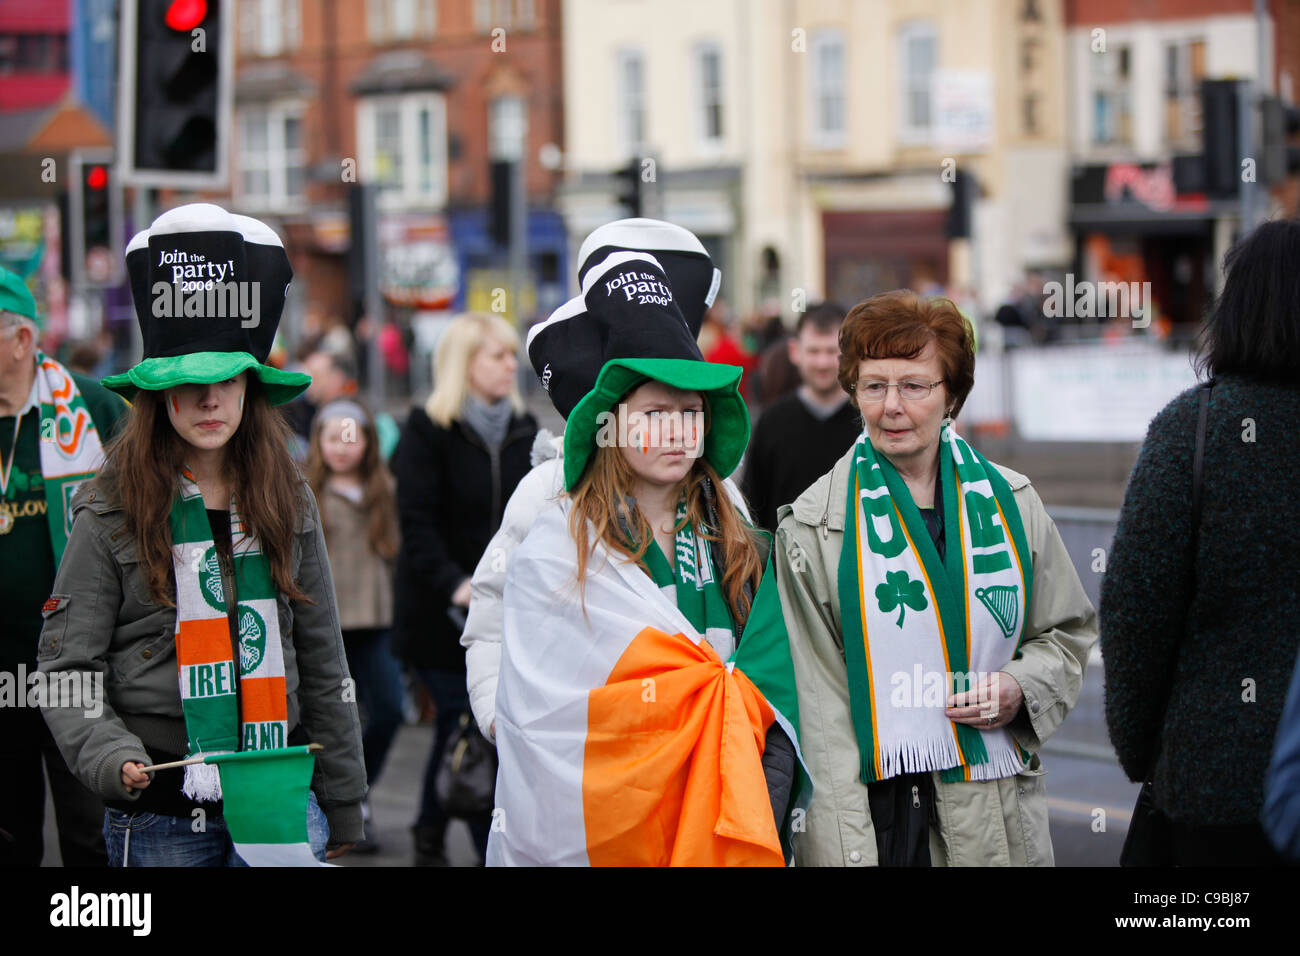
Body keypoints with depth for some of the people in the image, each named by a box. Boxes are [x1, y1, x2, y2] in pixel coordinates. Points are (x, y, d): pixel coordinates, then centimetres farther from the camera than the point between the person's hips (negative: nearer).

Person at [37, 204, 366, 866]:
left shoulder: (288, 502, 7)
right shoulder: (111, 514, -3)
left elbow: (321, 663, 12)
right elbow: (66, 668, -3)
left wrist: (343, 808, 13)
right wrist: (111, 757, -21)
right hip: (161, 819, -3)